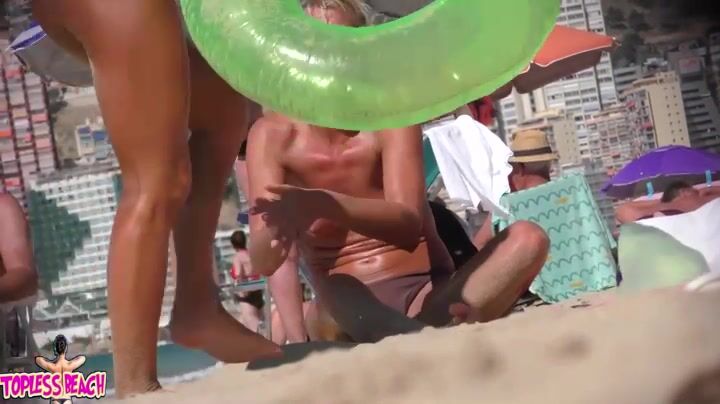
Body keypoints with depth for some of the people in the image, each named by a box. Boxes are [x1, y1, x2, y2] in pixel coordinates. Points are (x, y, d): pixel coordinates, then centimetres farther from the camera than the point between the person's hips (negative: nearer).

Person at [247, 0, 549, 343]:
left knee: (526, 240, -25)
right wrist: (279, 225, -40)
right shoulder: (272, 134, -4)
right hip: (348, 304, 0)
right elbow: (262, 263, -15)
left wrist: (327, 205, -44)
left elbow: (408, 225, -24)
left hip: (429, 293, 0)